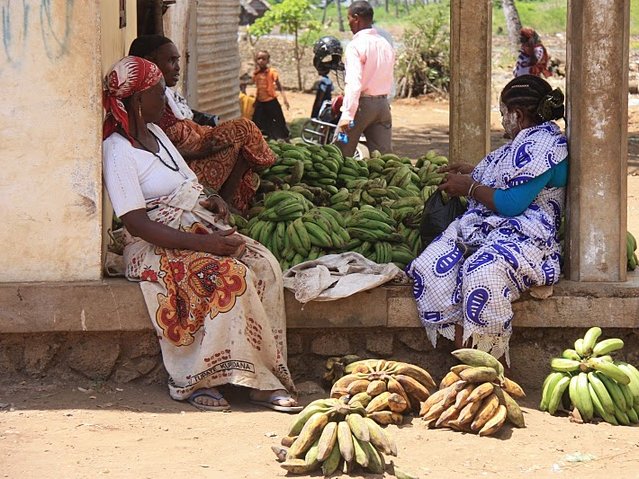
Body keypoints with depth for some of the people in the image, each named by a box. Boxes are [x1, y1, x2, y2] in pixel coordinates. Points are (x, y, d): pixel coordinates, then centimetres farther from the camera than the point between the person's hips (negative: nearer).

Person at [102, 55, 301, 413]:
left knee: (265, 264, -18)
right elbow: (137, 224, -20)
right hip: (157, 247, -8)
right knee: (231, 275, -32)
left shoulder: (155, 132, 16)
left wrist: (210, 200, 4)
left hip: (200, 228, 8)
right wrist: (203, 243, -27)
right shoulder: (117, 152, -12)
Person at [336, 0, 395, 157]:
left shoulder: (356, 46, -13)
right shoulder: (385, 44, 11)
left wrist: (347, 115, -26)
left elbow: (354, 83, -22)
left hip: (362, 103, -7)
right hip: (383, 105, 7)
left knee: (340, 156, 3)